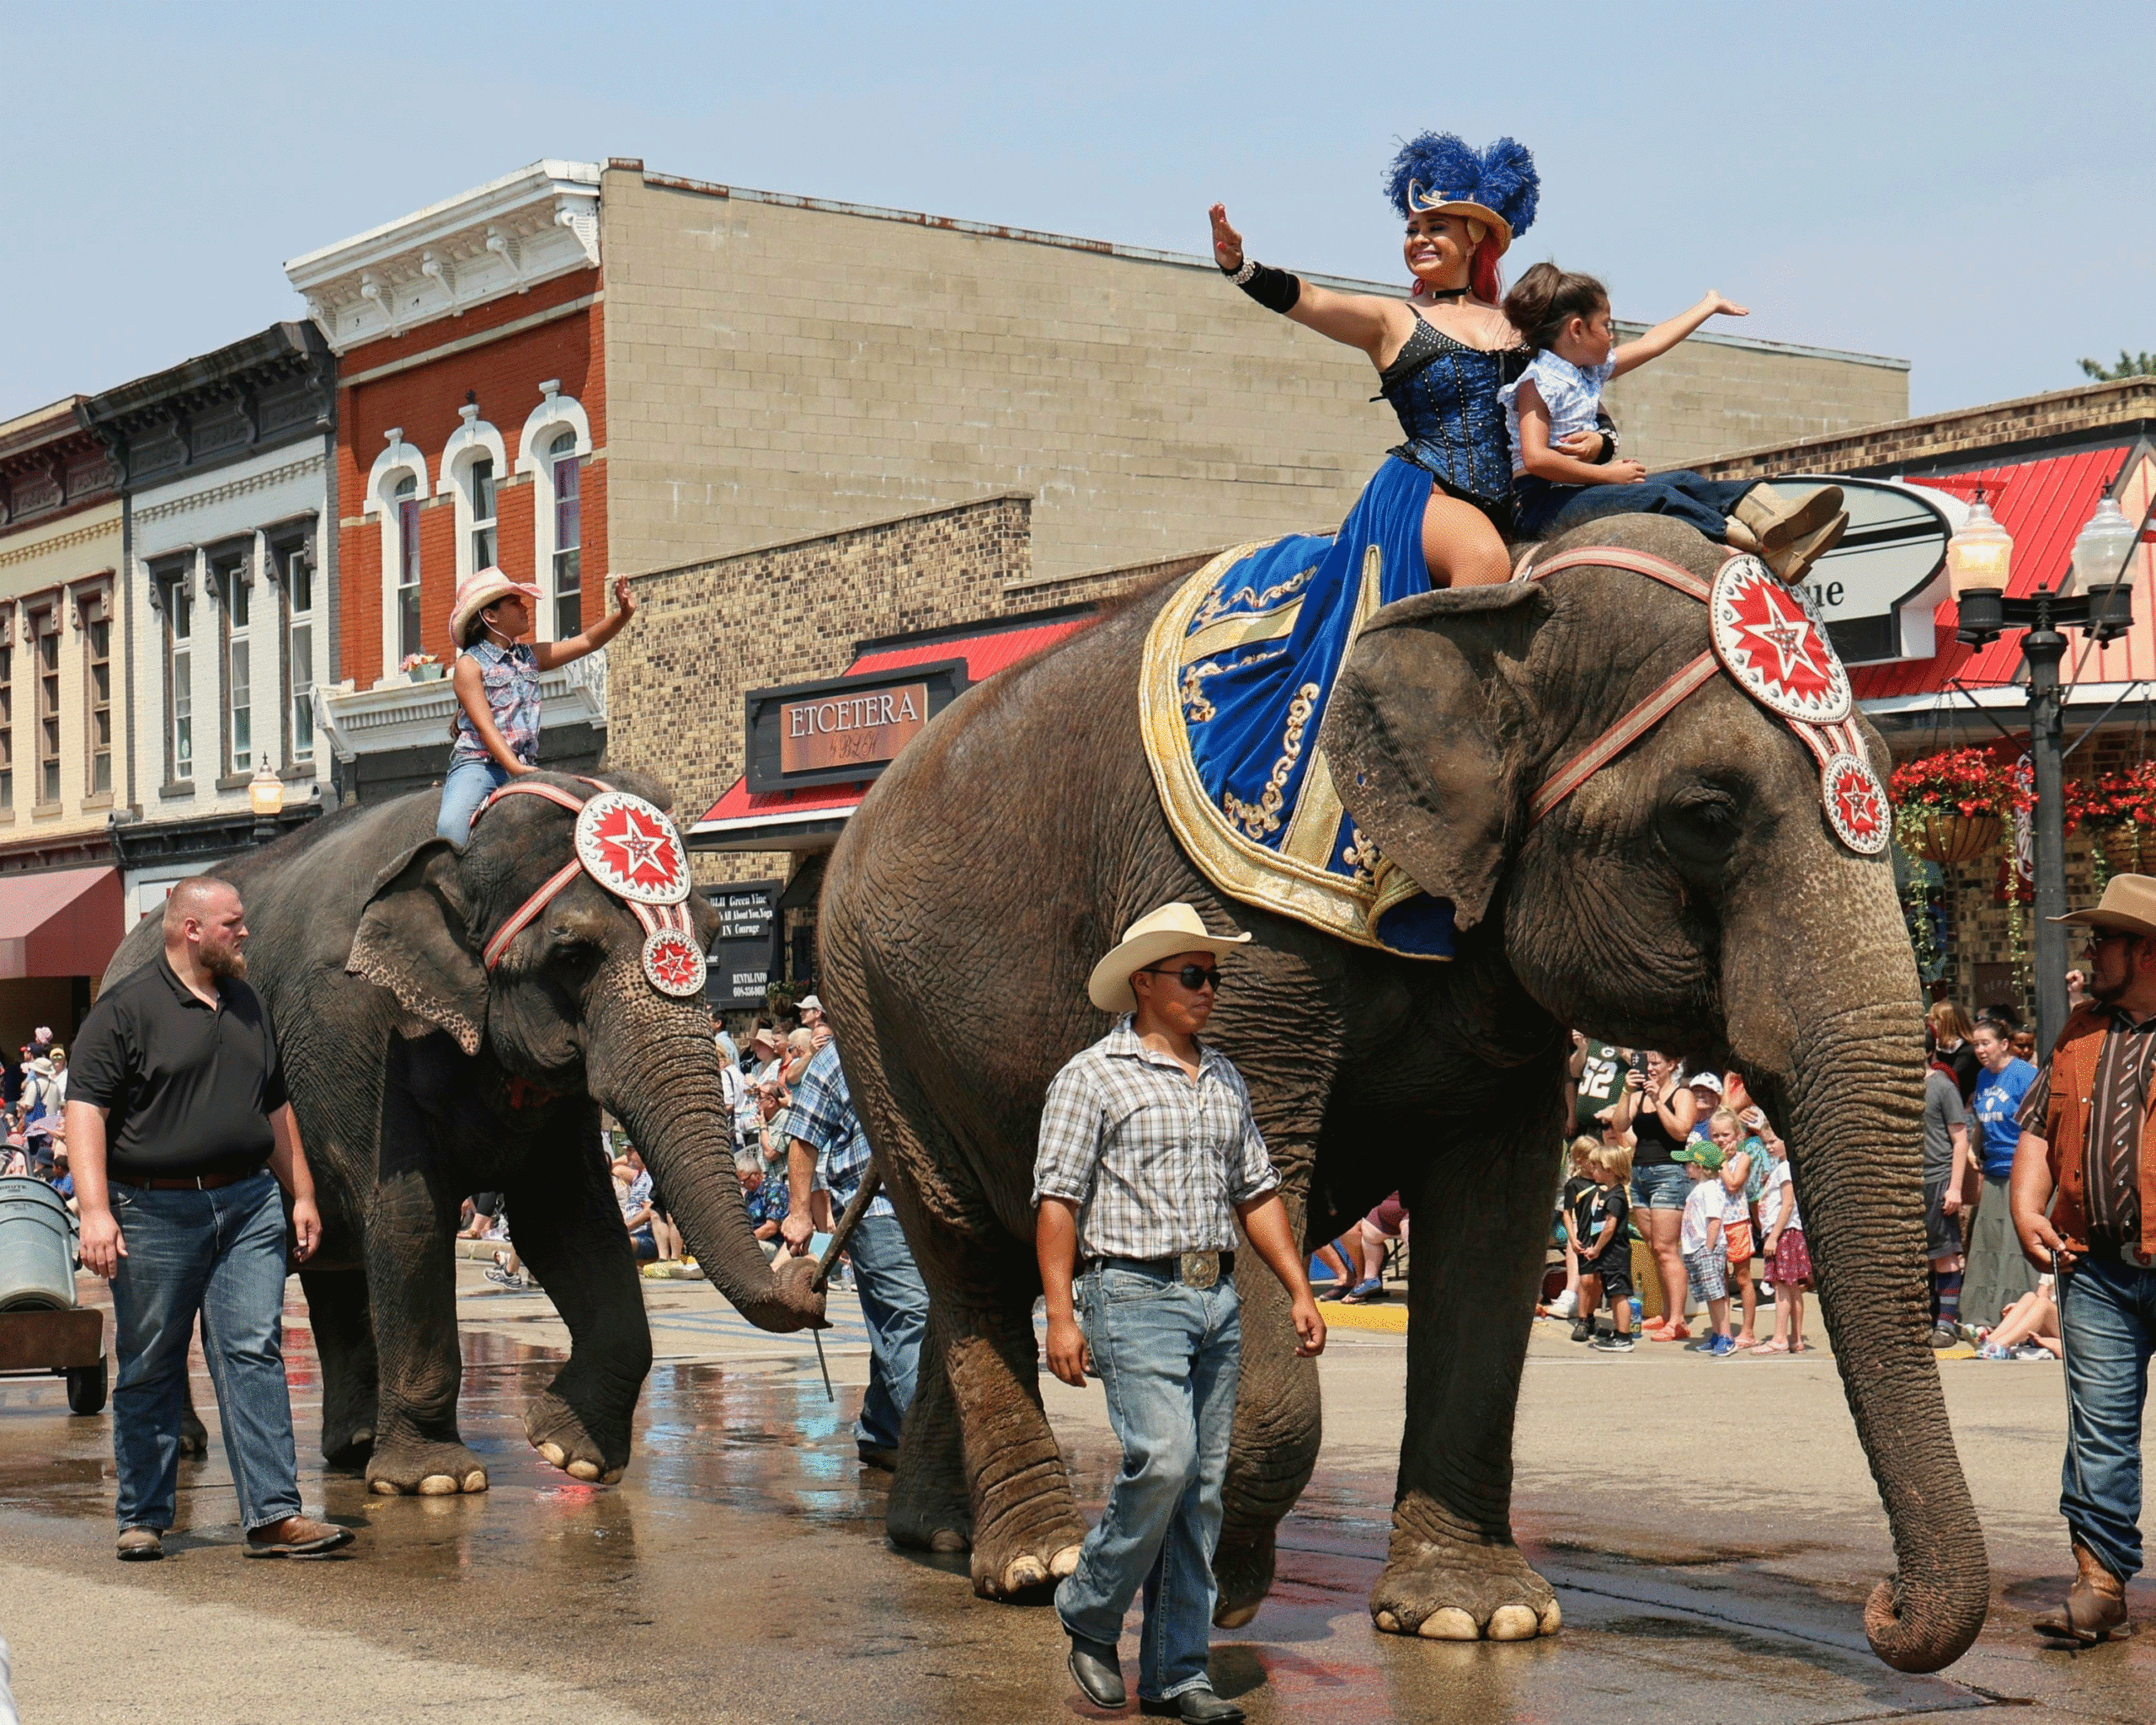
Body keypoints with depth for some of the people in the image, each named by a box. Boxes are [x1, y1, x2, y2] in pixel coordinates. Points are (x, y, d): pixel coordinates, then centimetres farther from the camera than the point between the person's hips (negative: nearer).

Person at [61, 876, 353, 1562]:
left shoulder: (248, 1007, 16)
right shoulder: (126, 1009, -5)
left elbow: (275, 1108, 24)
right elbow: (86, 1109, -11)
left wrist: (302, 1195, 20)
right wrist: (95, 1210, -20)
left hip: (249, 1205, 4)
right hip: (155, 1211, -4)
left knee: (254, 1354, -5)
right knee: (149, 1370, 4)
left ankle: (273, 1514, -8)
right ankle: (142, 1519, 15)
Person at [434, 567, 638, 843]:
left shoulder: (530, 656, 17)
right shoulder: (469, 664, -2)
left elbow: (587, 642, 18)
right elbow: (485, 726, -12)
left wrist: (624, 614, 1)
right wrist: (515, 768, -25)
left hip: (526, 768, 6)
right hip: (478, 765, -6)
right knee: (452, 825, -33)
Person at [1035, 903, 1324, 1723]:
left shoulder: (1223, 1078, 16)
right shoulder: (1093, 1076, -4)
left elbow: (1256, 1191, 21)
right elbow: (1057, 1198, -8)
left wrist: (1299, 1291, 14)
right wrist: (1061, 1314, -15)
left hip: (1216, 1300, 6)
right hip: (1134, 1294, -6)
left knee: (1203, 1485, 4)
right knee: (1162, 1459, -19)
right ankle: (1089, 1612, 4)